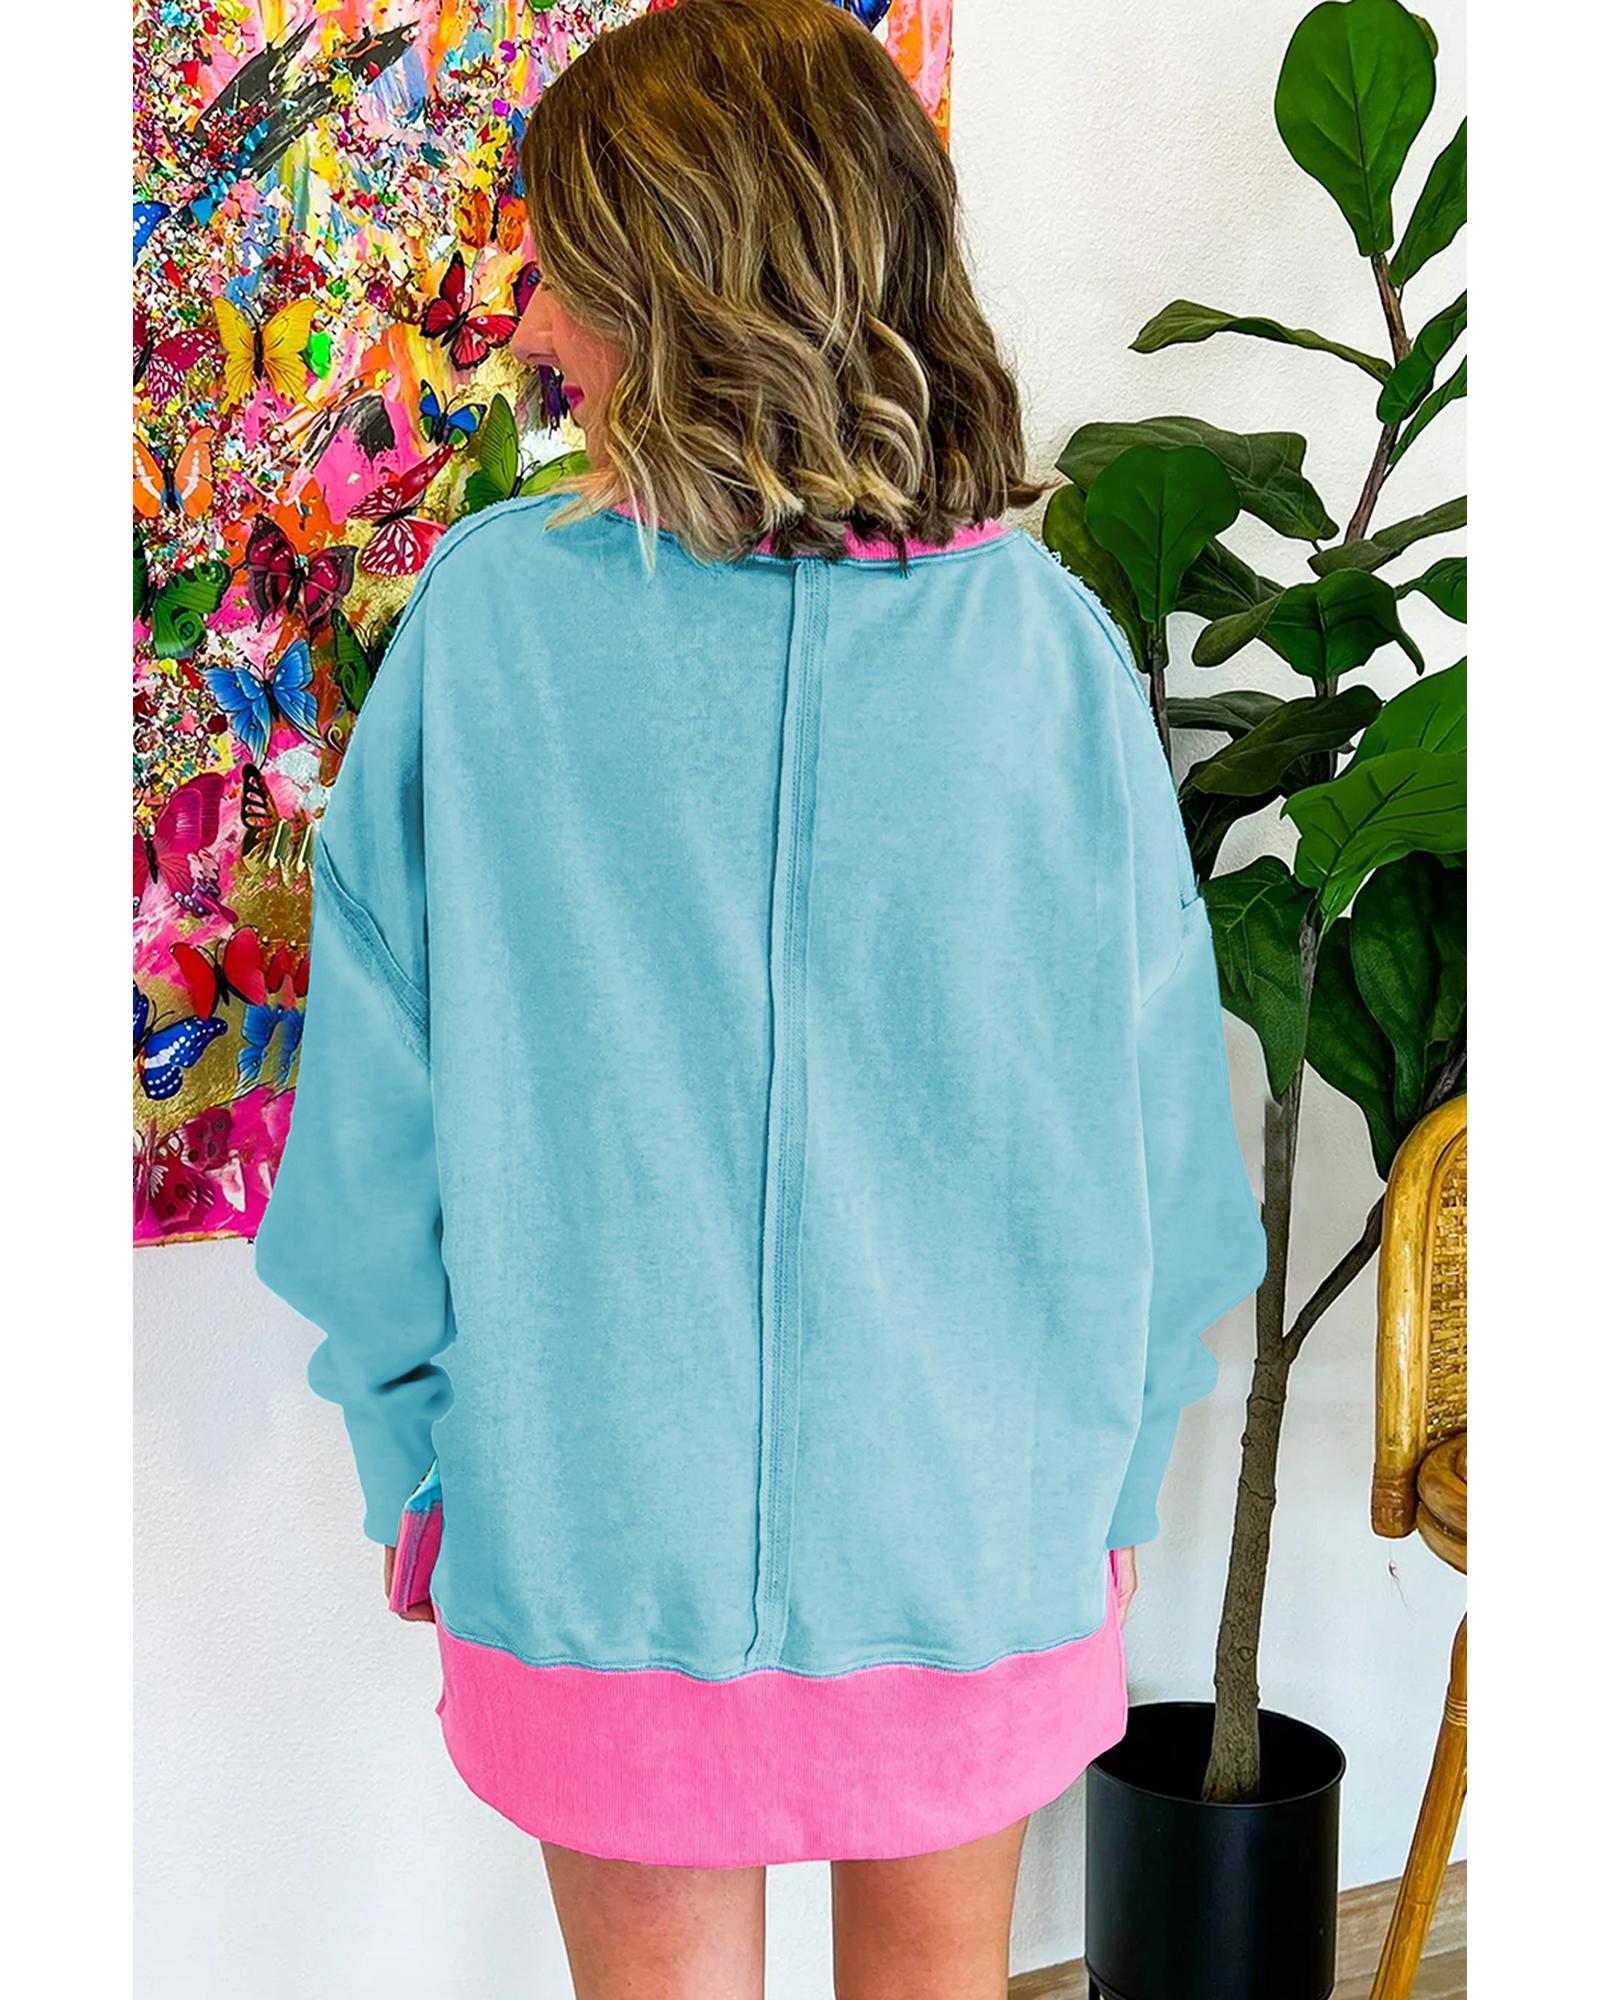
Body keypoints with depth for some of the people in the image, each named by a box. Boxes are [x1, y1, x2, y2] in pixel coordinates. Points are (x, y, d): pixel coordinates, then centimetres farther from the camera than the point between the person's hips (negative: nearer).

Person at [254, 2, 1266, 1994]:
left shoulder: (487, 610, -13)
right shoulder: (1045, 644, -12)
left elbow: (373, 1113, -7)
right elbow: (1154, 1125, -5)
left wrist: (411, 1459, 8)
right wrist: (1115, 1471, 11)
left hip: (597, 1526, -1)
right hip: (973, 1531, 1)